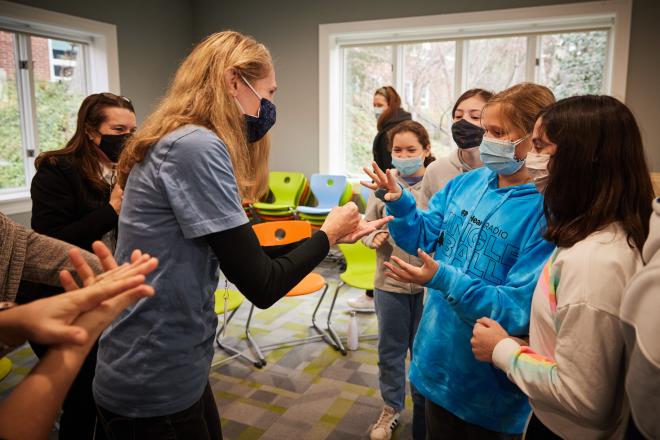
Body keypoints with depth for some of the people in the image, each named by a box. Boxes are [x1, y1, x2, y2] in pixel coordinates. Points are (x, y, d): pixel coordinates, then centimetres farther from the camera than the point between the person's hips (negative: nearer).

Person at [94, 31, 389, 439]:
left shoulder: (185, 143, 8)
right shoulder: (195, 147, -22)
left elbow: (239, 250, 10)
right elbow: (261, 284, -21)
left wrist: (331, 234, 7)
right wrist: (328, 234, -5)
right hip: (154, 385, -9)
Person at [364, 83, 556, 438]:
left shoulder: (547, 213, -23)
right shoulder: (466, 184, -3)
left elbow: (518, 309, -24)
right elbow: (422, 238, 6)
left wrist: (444, 278, -32)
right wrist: (398, 201, -12)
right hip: (438, 354, 6)